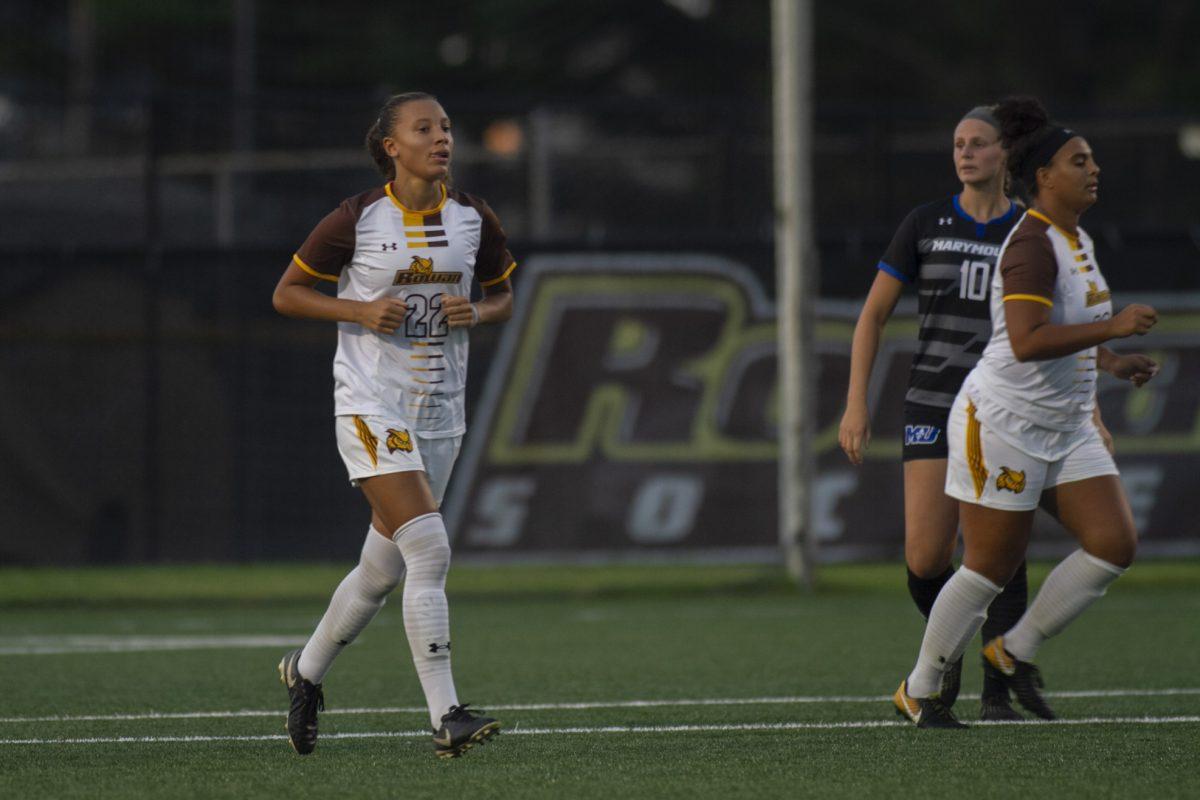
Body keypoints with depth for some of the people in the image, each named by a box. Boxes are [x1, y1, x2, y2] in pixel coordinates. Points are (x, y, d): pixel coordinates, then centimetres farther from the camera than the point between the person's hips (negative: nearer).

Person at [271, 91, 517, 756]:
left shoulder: (474, 220, 3)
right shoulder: (356, 220, -9)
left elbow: (503, 295, 17)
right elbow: (287, 293, 0)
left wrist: (477, 313, -6)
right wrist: (362, 311, -15)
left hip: (440, 409, 5)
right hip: (371, 406, -5)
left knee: (382, 570, 13)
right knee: (429, 550, -19)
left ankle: (306, 670, 39)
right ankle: (445, 718, -21)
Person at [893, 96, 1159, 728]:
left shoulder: (1076, 240, 11)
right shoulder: (1031, 245, -19)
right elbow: (1027, 342, -31)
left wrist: (1112, 362, 11)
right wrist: (1112, 328, -31)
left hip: (1066, 426, 9)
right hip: (1004, 421, -9)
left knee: (1114, 545, -3)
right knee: (990, 568, -2)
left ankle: (1016, 651, 12)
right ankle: (917, 692, 14)